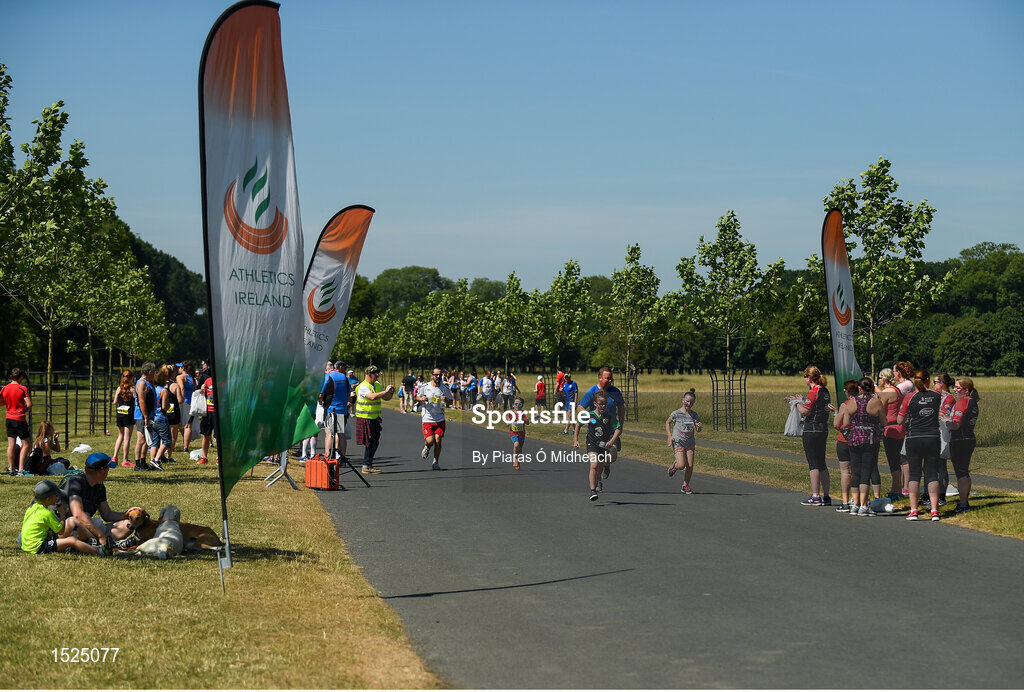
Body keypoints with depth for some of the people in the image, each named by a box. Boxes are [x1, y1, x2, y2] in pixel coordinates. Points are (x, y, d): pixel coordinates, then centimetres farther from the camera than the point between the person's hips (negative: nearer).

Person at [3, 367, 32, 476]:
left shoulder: (5, 388, 3)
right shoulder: (23, 388, -11)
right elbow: (29, 404, -16)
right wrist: (24, 410, 3)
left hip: (9, 418, 5)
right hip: (20, 419, -5)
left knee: (11, 445, 8)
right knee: (25, 444, 2)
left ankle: (11, 469, 9)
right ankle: (21, 469, -5)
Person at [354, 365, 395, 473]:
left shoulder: (377, 385, 14)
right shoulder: (363, 387, -14)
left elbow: (386, 398, 18)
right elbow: (372, 397, -31)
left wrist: (391, 392, -3)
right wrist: (385, 391, -25)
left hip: (375, 418, 8)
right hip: (365, 419, -8)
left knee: (375, 443, 10)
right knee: (370, 443, -8)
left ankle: (368, 465, 18)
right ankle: (366, 466, -1)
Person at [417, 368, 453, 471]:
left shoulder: (445, 388, -1)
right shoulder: (424, 387, -4)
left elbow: (451, 400, 11)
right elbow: (417, 398, 11)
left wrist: (447, 400, -12)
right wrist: (422, 399, -13)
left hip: (440, 419, 1)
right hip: (427, 419, -1)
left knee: (438, 441, -4)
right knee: (430, 441, -12)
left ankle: (436, 463, 10)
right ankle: (426, 448, 26)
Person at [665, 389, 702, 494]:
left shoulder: (694, 415, 2)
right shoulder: (676, 413, -7)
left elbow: (698, 430, 5)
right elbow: (667, 423, 9)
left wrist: (699, 427, -20)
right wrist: (669, 436, -2)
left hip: (690, 443, 3)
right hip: (678, 442, -3)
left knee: (690, 466, -3)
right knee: (681, 465, -16)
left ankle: (685, 486, 14)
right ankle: (674, 465, 20)